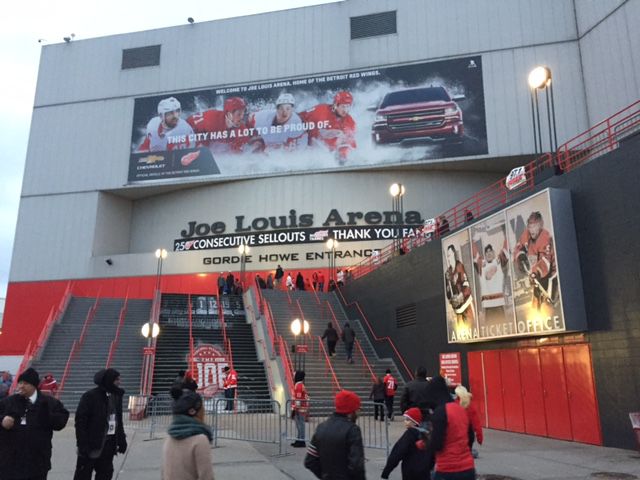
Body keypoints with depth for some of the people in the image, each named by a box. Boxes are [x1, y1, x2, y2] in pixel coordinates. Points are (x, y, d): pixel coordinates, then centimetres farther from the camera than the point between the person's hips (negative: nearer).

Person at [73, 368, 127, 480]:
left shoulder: (116, 396, 8)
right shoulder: (90, 396, -13)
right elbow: (80, 421, -15)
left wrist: (121, 439, 12)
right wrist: (82, 444, -18)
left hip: (109, 443, 7)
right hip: (92, 443, -6)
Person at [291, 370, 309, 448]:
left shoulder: (298, 385, -15)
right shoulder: (301, 385, 17)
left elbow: (298, 398, -19)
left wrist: (295, 409, -19)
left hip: (299, 410, -10)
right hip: (301, 409, 10)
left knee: (300, 425, -5)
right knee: (299, 425, 15)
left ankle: (301, 442, -2)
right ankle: (298, 440, 22)